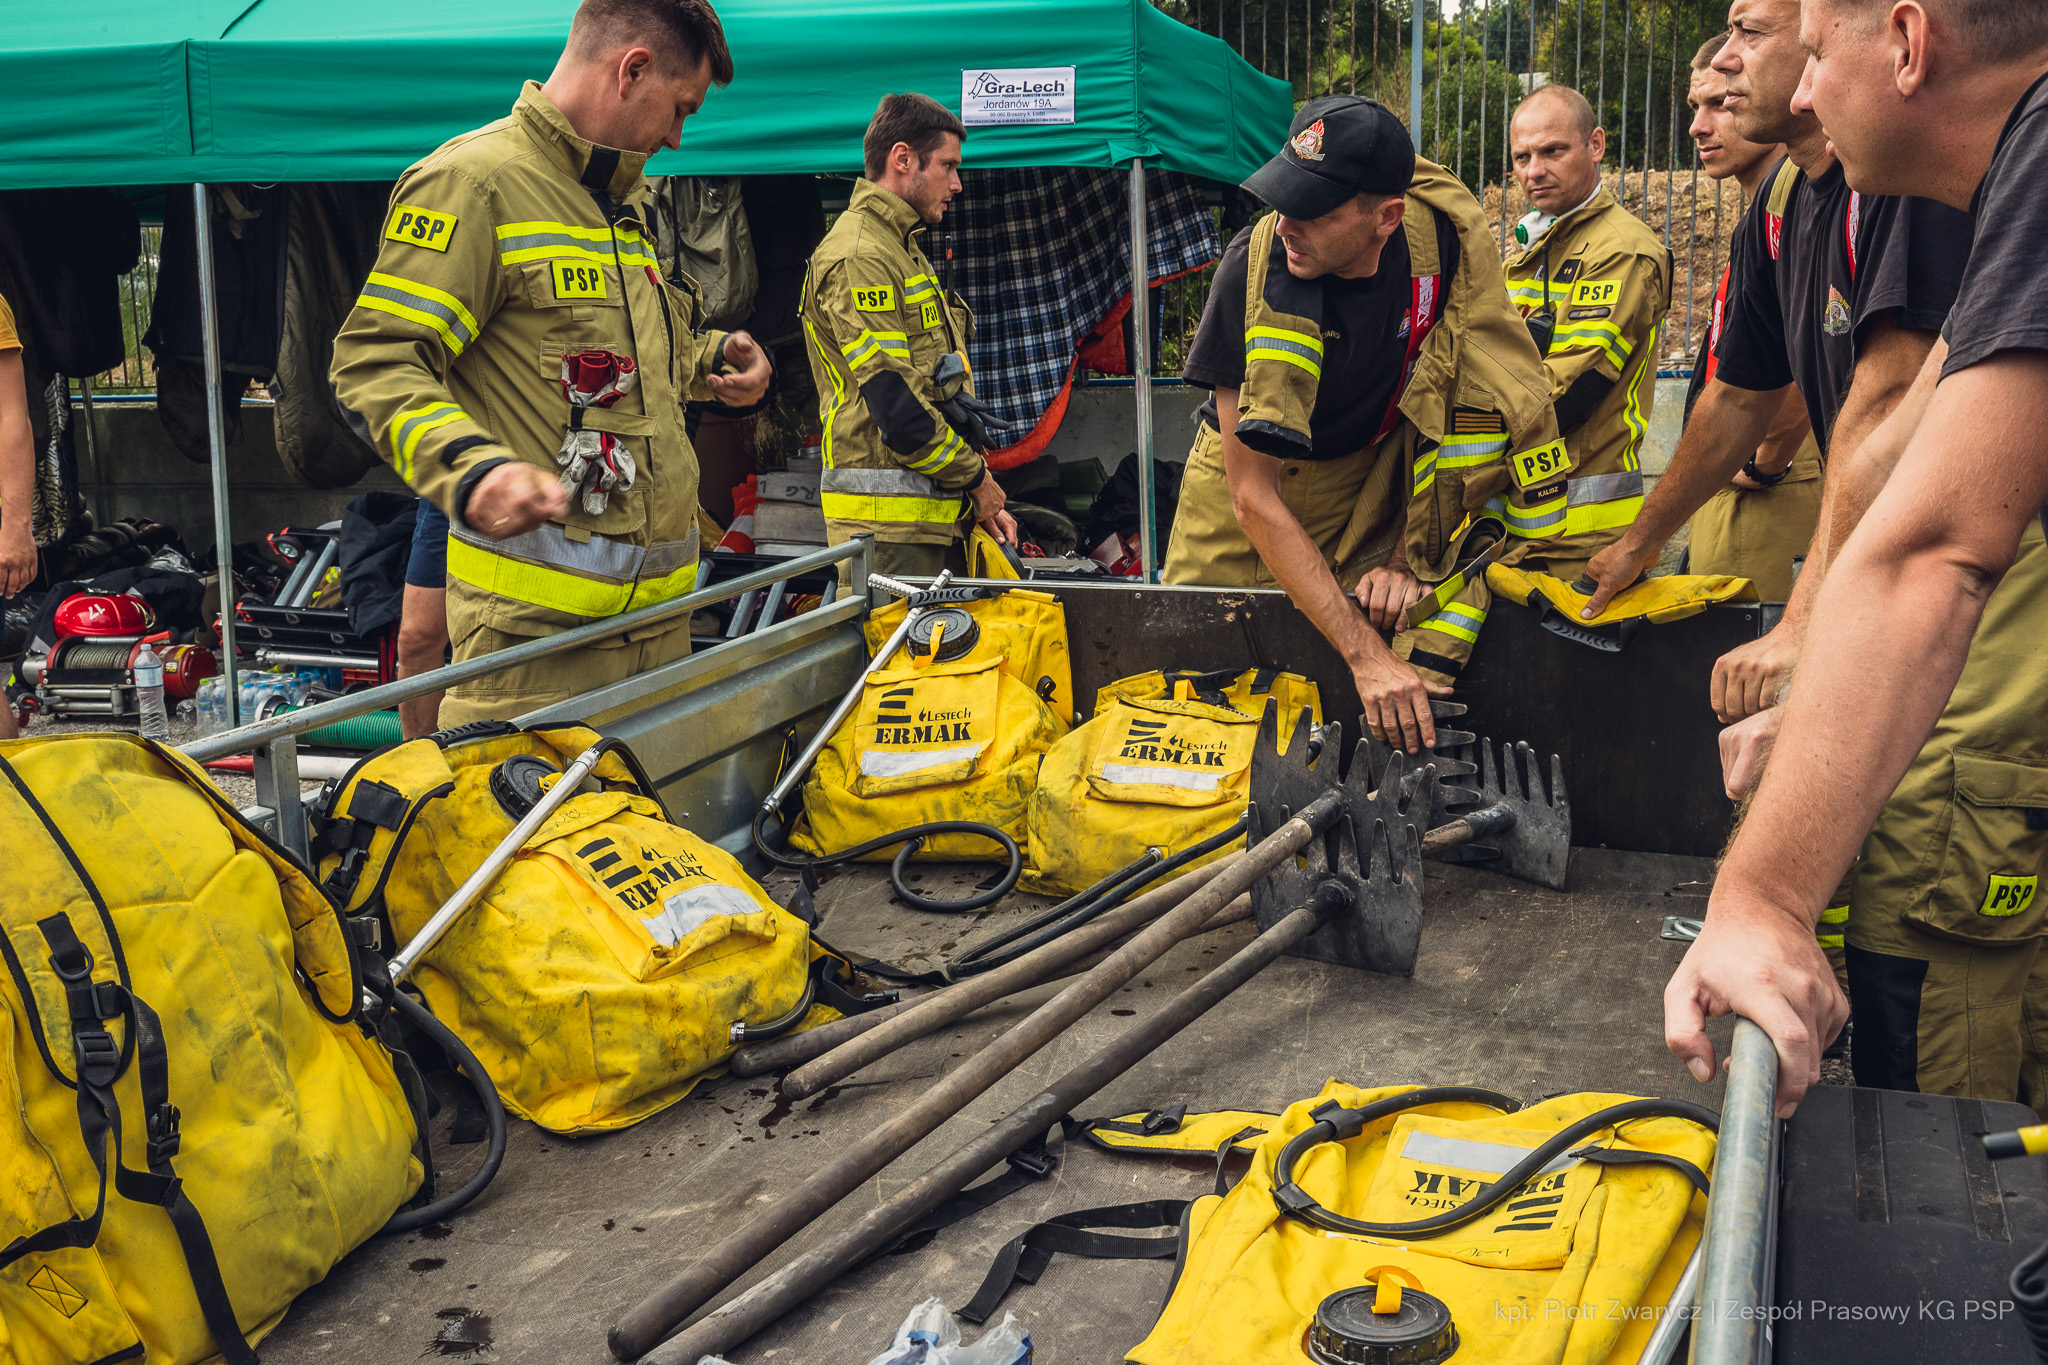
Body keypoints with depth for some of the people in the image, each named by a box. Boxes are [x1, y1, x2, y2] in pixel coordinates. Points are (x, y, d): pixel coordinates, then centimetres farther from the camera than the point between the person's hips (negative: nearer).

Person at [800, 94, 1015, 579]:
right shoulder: (857, 257, -11)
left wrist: (980, 498, 15)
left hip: (935, 512, 10)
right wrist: (977, 476, -9)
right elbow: (893, 400, -19)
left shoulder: (903, 249, 24)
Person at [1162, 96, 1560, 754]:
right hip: (1252, 472, -2)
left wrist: (1407, 558, -18)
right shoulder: (1254, 272, -28)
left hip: (1376, 476, 3)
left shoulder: (1446, 238, -22)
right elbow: (1253, 497, -28)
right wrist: (1365, 655, -34)